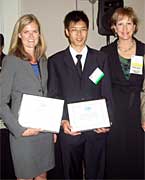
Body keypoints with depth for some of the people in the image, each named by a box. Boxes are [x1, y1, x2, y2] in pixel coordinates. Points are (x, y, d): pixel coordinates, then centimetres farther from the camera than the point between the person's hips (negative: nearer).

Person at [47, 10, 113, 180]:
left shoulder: (100, 58, 7)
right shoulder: (55, 61, 4)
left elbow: (107, 93, 5)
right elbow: (52, 96, 2)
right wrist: (62, 121, -11)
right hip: (69, 129, 0)